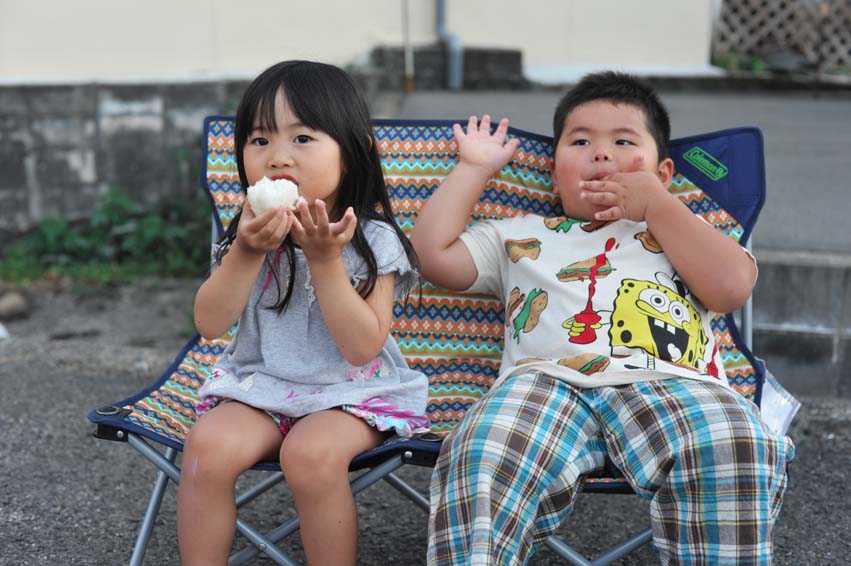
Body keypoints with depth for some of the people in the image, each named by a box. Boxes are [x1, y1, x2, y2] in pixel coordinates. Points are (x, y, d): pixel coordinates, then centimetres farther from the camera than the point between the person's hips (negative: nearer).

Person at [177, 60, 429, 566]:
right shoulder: (250, 233, 1)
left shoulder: (372, 239, -10)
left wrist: (324, 258, -24)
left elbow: (362, 347, -18)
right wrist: (246, 252, -19)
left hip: (352, 391, -3)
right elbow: (210, 324, -5)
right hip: (259, 383, 4)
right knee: (208, 444, -24)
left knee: (311, 452, -32)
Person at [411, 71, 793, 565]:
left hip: (668, 382, 0)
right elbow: (432, 253, 22)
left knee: (734, 448, -35)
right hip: (546, 379, 0)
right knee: (480, 458, -35)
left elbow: (731, 287, 12)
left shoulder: (683, 232, 33)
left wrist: (655, 203, 13)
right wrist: (474, 168, 30)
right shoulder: (520, 236, 34)